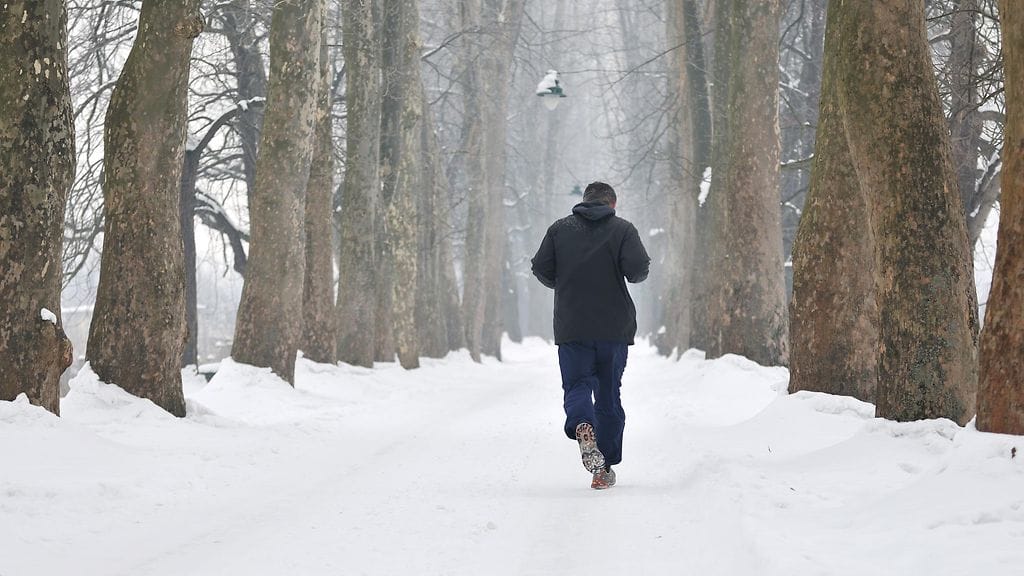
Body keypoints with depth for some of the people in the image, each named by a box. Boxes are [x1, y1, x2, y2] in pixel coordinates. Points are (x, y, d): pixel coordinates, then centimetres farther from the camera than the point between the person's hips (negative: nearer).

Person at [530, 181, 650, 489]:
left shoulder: (559, 229, 6)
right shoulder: (623, 229, 0)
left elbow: (541, 268, 2)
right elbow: (638, 268, -13)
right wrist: (636, 274, 10)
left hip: (571, 327, 0)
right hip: (614, 328, 0)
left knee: (577, 385, 5)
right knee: (608, 394, 10)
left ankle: (582, 427, -29)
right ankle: (604, 468, 9)